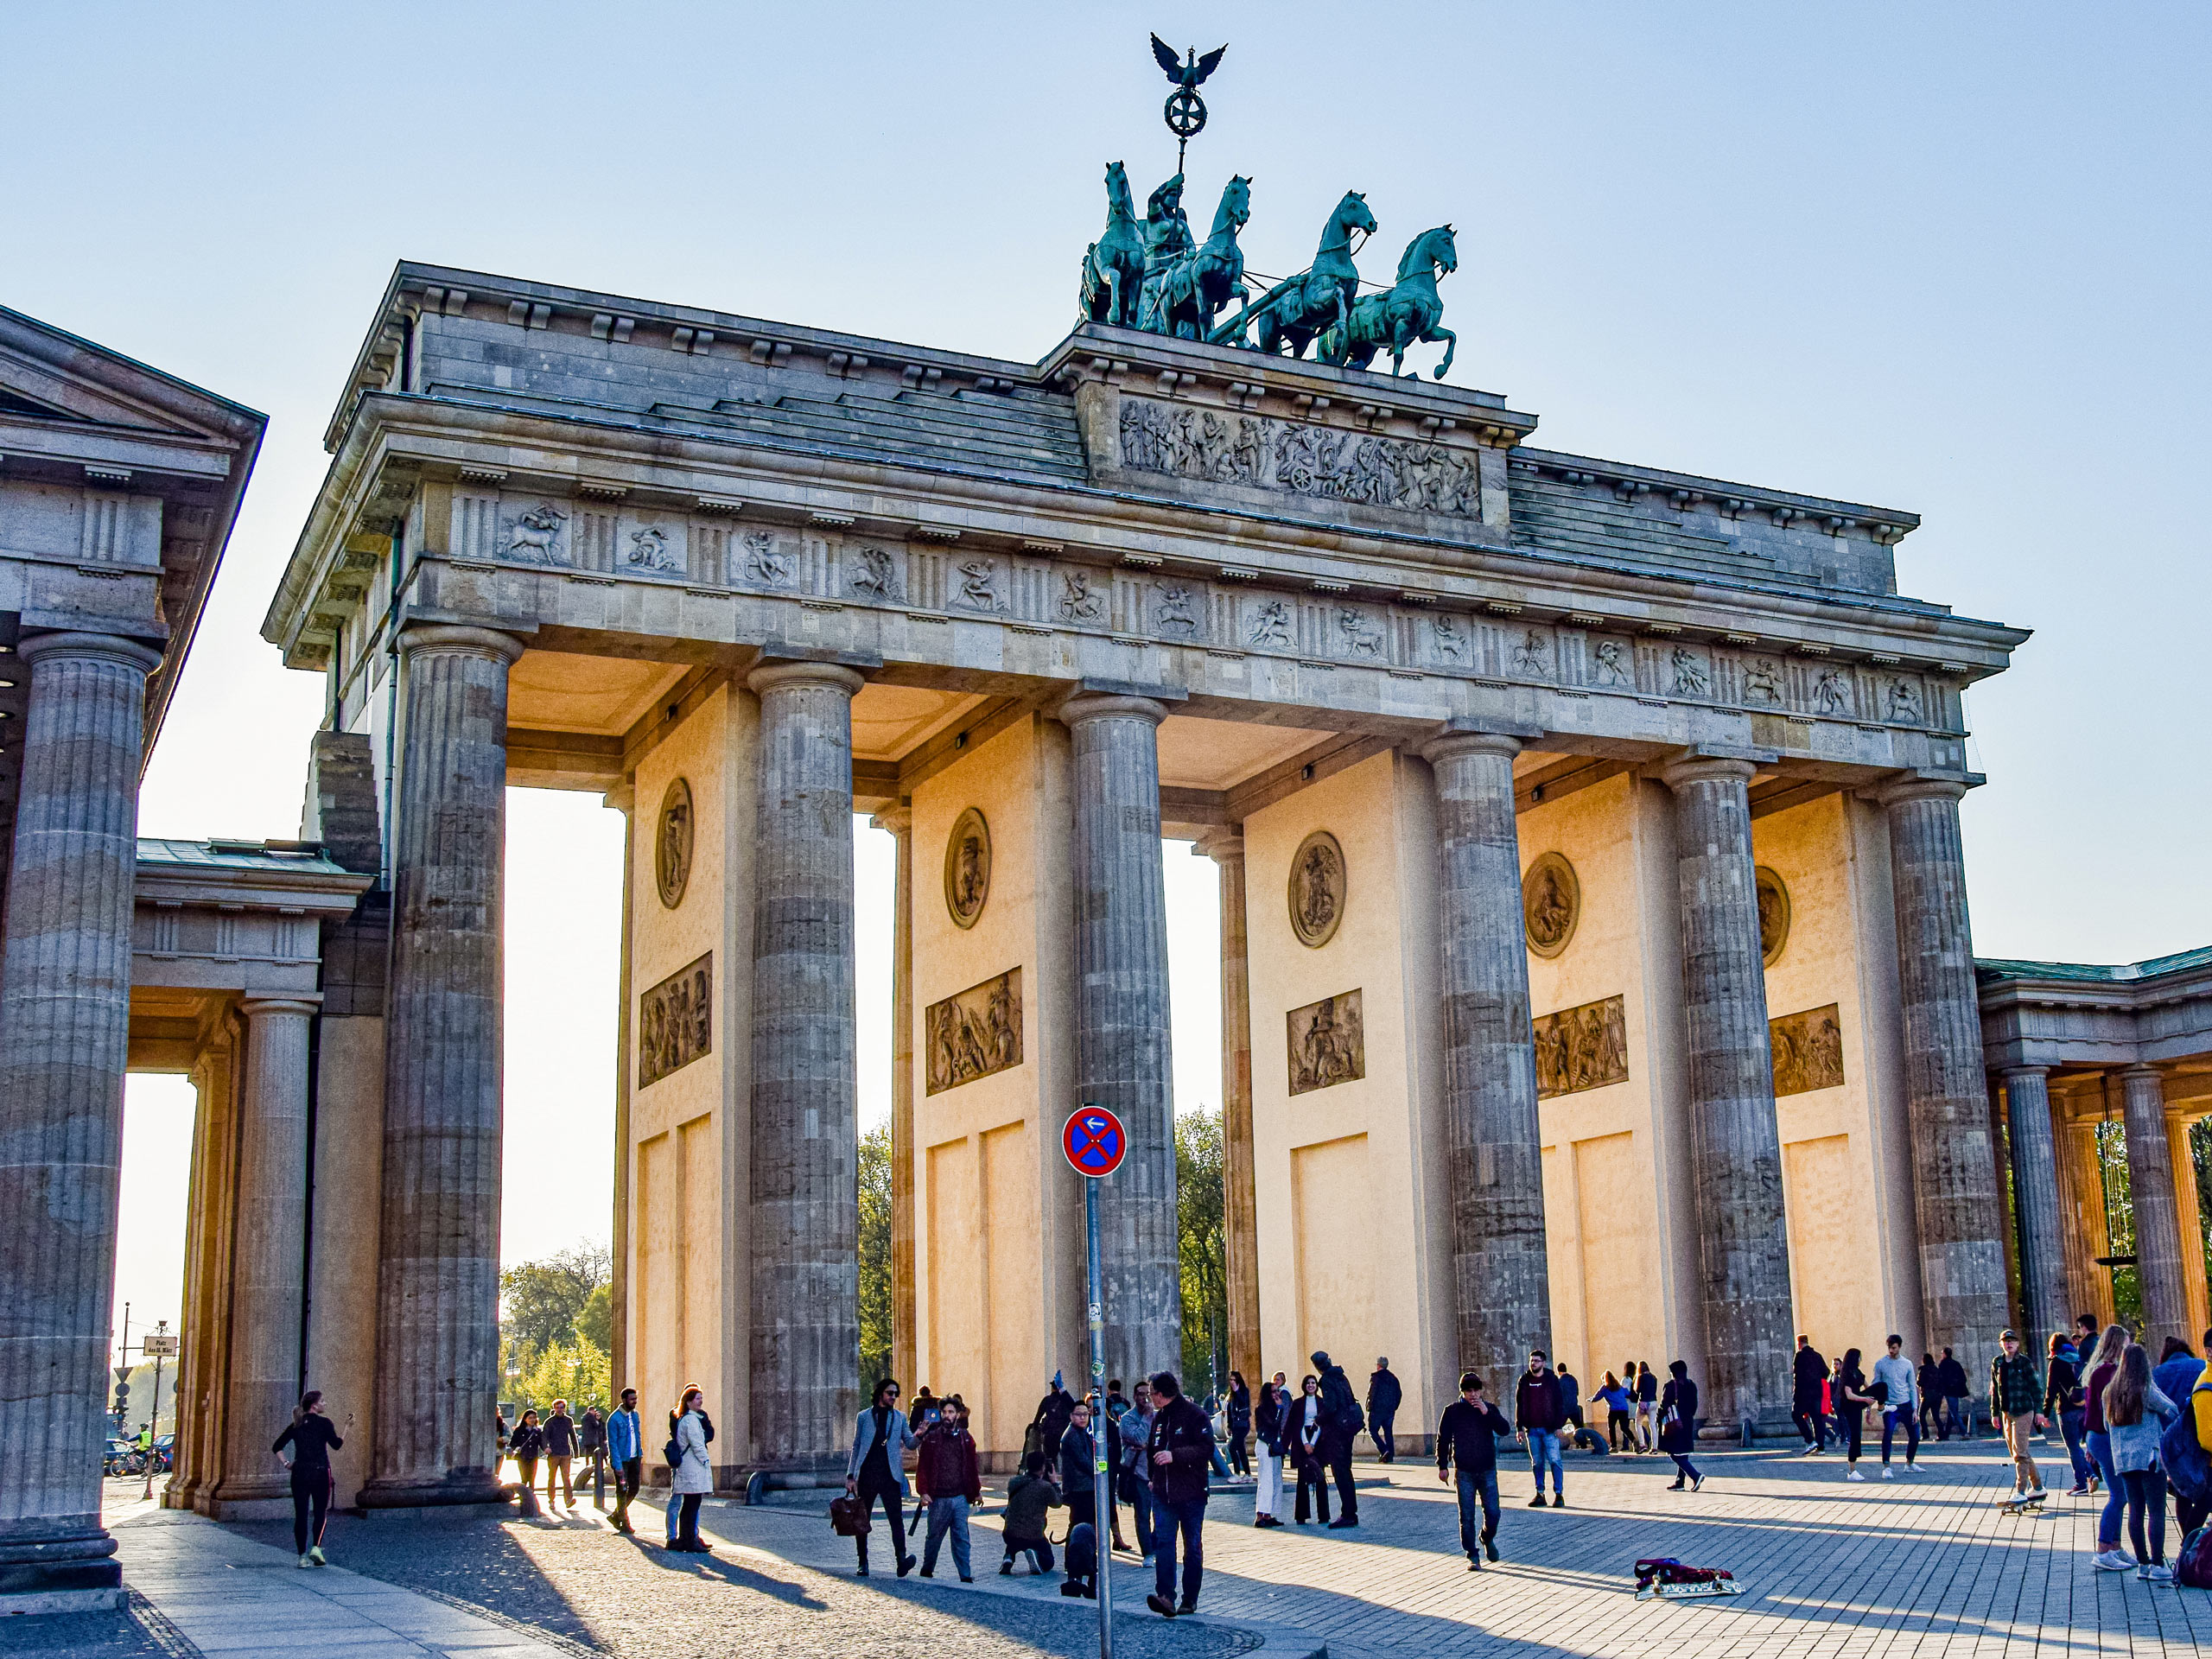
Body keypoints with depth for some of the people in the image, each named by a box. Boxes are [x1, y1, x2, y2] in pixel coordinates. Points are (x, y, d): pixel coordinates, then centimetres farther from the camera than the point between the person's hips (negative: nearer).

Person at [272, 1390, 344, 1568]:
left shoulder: (295, 1425, 9)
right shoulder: (323, 1423, -5)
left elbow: (277, 1447, 7)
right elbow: (336, 1445, -8)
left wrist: (287, 1463, 10)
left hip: (299, 1473, 4)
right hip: (320, 1472, -4)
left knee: (300, 1515, 6)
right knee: (320, 1513, 7)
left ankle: (302, 1556, 3)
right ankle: (316, 1548, -11)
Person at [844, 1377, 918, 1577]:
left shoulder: (899, 1417, 12)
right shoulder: (864, 1417, 9)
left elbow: (909, 1442, 6)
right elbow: (856, 1447, 11)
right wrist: (851, 1475, 5)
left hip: (890, 1476, -1)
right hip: (866, 1476, 1)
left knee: (896, 1518, -12)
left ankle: (901, 1560, -21)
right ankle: (863, 1562, 17)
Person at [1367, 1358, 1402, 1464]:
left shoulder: (1376, 1377, -8)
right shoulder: (1393, 1378, 12)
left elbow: (1372, 1393, -14)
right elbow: (1399, 1394, 14)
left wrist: (1369, 1407, -6)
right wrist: (1394, 1407, 19)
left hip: (1377, 1410, -6)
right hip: (1390, 1411, 6)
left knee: (1373, 1431, 2)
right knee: (1388, 1432, 10)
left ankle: (1384, 1450, -16)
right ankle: (1390, 1456, 5)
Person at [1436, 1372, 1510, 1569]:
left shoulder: (1489, 1409, 3)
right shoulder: (1452, 1411, 0)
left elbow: (1505, 1430, -10)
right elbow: (1443, 1439, 5)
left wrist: (1487, 1413, -21)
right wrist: (1442, 1465, 1)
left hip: (1487, 1471, 1)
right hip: (1464, 1472, -1)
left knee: (1492, 1513, 0)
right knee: (1467, 1517, -1)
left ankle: (1487, 1539, 30)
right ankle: (1472, 1555, 8)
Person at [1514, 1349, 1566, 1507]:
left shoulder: (1551, 1379, -1)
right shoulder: (1524, 1381, 8)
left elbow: (1559, 1403, -1)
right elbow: (1519, 1405, 12)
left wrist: (1558, 1425, -7)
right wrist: (1519, 1427, 7)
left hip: (1549, 1429, -4)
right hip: (1532, 1429, 4)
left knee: (1554, 1460, -6)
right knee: (1537, 1463, 7)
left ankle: (1559, 1494, -2)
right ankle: (1540, 1494, 12)